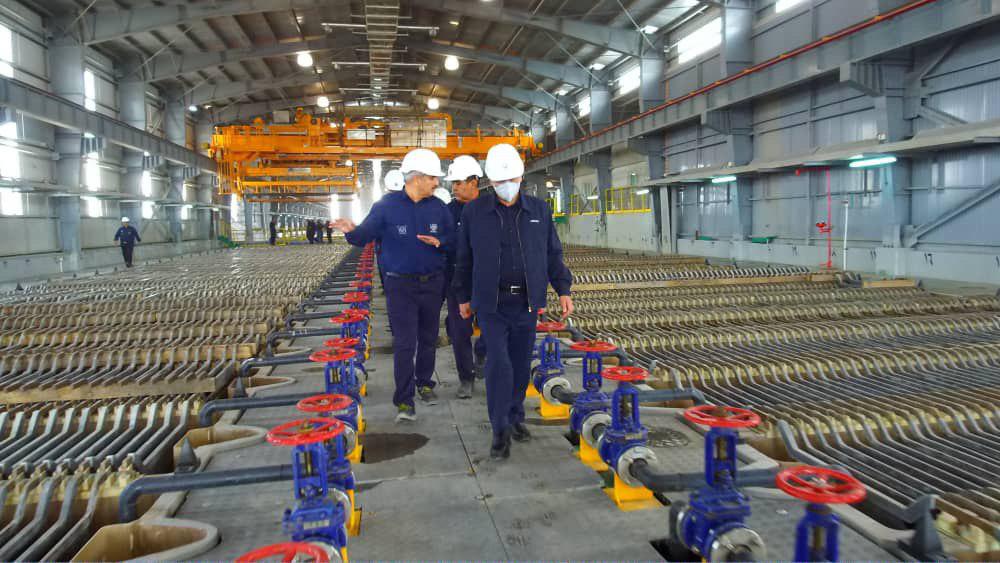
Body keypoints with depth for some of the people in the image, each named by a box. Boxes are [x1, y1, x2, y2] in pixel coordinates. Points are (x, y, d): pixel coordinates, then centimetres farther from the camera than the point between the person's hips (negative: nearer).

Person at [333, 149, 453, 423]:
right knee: (404, 343, -6)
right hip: (400, 284, -4)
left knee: (428, 339, 15)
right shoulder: (387, 205, -7)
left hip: (432, 282, 4)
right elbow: (365, 235, -8)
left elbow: (452, 238, 7)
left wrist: (439, 242, -15)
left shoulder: (438, 207, 2)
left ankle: (425, 383, 34)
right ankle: (404, 401, 0)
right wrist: (351, 231, -30)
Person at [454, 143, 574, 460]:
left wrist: (563, 290, 1)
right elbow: (465, 258, 5)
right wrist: (463, 297, 9)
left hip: (527, 304, 3)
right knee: (499, 365, -11)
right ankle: (500, 431, 1)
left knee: (520, 365, 9)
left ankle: (515, 417, 29)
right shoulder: (474, 211, -3)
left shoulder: (539, 210, 3)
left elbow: (553, 255, 8)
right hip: (491, 304, -2)